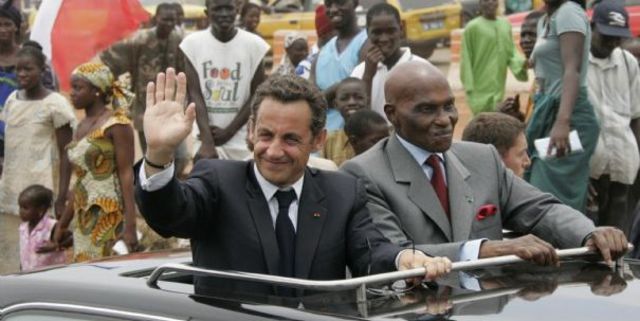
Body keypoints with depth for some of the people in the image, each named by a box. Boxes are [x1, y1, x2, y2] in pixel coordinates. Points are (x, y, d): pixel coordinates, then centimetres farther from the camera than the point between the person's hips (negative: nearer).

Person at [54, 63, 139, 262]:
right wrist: (63, 223, 21)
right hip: (83, 219, 7)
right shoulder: (82, 127, 15)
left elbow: (126, 174, -12)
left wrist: (130, 226, -19)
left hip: (109, 217, -7)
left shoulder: (116, 124, -7)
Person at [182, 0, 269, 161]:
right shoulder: (193, 43, -2)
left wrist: (228, 132, -6)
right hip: (204, 136, 0)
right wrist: (207, 141, -14)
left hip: (242, 141, 0)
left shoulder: (254, 44, -3)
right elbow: (195, 95, -4)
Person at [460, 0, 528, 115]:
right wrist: (469, 87, -11)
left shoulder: (506, 25, 11)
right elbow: (466, 60, -7)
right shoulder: (473, 27, -7)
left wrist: (521, 63, -9)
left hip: (498, 87, 6)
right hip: (481, 88, -6)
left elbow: (511, 53, 13)